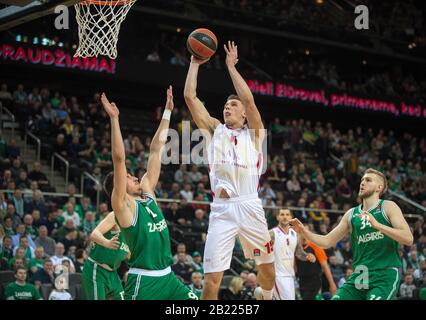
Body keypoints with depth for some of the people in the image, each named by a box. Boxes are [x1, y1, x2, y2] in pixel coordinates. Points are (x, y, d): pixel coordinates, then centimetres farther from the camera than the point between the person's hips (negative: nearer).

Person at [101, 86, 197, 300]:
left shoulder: (147, 193, 12)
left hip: (167, 277, 8)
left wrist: (167, 112, 17)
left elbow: (156, 150, 14)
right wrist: (114, 118, -20)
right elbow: (119, 158, -17)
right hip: (143, 281, -8)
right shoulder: (122, 204, -6)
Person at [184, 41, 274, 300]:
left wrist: (231, 66, 0)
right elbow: (190, 96, 9)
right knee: (212, 278, -9)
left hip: (249, 207, 0)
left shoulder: (254, 133, 10)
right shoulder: (215, 130, 16)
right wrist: (195, 64, 12)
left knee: (266, 263, 15)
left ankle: (268, 298, 43)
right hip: (221, 209, 0)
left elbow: (248, 99, -6)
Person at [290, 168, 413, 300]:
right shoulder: (351, 214, 14)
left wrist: (377, 225, -23)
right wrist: (305, 232, 0)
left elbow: (408, 239, -13)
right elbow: (328, 241, 17)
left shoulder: (388, 207, -1)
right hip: (359, 275, 6)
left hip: (385, 275, -6)